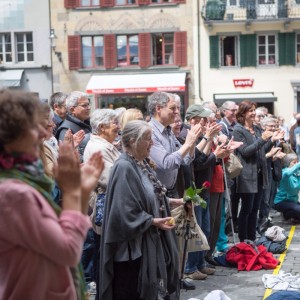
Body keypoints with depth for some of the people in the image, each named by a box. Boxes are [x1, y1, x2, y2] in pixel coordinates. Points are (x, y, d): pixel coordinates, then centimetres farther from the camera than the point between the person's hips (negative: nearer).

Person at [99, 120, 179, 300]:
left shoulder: (142, 164, 9)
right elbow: (124, 212, -24)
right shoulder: (124, 168, -20)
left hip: (149, 241, 9)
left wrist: (166, 203, 7)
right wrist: (152, 221, -20)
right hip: (132, 245, -9)